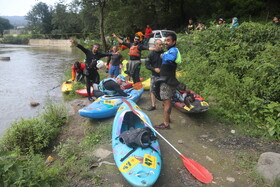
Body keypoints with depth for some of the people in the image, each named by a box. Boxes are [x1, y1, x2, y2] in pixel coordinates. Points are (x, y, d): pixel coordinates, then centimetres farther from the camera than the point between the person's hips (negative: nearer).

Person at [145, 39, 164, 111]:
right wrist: (154, 69, -16)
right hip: (155, 75, 0)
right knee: (153, 90, 3)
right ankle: (153, 105, 13)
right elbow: (147, 65, -3)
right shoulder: (151, 54, -3)